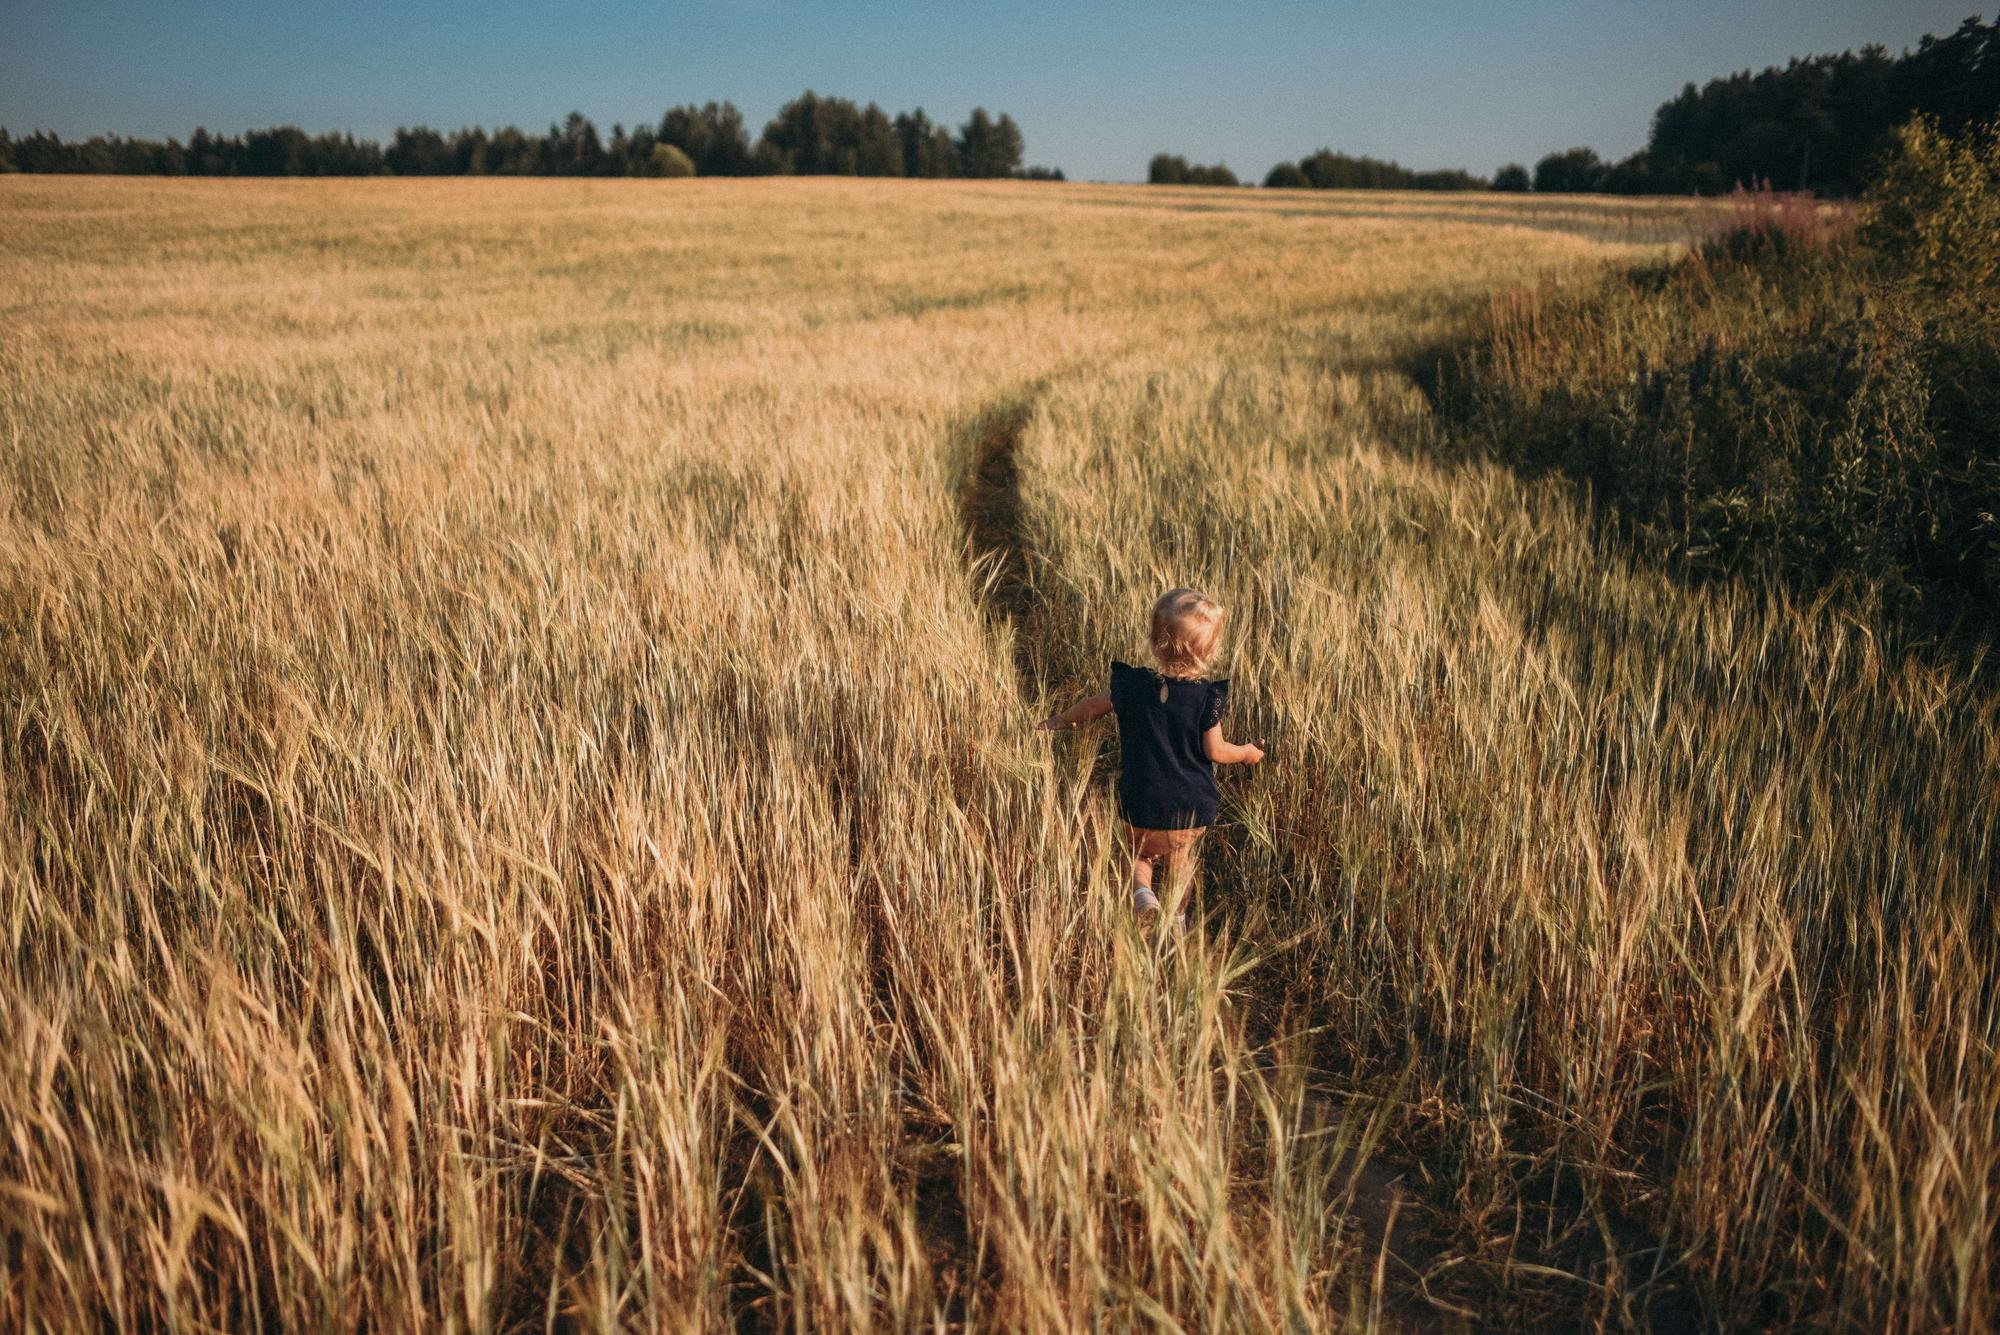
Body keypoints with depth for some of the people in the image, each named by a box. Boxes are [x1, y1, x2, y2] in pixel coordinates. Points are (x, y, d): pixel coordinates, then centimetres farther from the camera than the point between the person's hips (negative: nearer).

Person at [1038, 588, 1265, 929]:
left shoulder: (1133, 685, -11)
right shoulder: (1207, 697, -16)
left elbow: (1091, 707, 3)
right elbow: (1215, 751, -11)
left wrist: (1060, 720, 23)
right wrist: (1247, 753, 10)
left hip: (1139, 805, 0)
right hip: (1189, 808, 0)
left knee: (1140, 852, 23)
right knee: (1179, 861, 24)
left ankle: (1142, 889, -2)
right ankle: (1176, 916, 25)